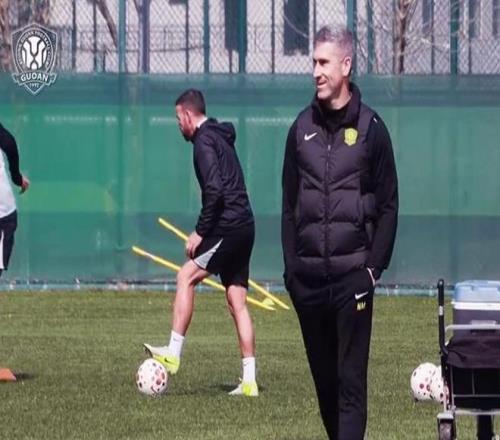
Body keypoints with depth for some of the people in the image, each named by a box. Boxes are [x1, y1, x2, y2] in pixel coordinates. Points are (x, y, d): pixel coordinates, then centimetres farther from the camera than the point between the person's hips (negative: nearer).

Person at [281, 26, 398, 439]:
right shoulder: (302, 127, 10)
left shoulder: (371, 128, 0)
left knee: (351, 379, -7)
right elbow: (289, 204, 14)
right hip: (307, 277, 4)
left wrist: (375, 267, -6)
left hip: (352, 276, -4)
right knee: (323, 377, 9)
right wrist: (290, 267, 7)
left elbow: (389, 206, 2)